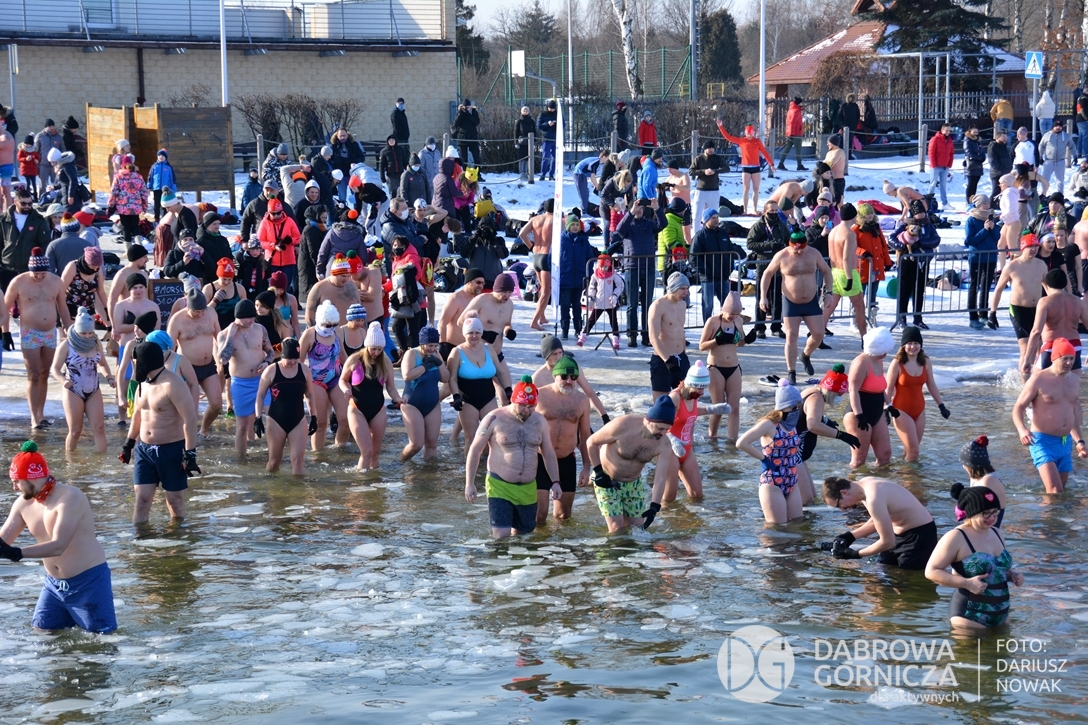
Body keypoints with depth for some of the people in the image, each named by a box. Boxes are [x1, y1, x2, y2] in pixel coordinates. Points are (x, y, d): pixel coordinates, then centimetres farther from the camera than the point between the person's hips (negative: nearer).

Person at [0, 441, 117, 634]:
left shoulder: (70, 498, -24)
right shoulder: (23, 504, -1)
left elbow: (58, 546, -33)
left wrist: (17, 553, -44)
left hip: (88, 581, -7)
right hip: (54, 584, 7)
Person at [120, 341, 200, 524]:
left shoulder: (173, 384, -19)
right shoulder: (142, 383, 7)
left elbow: (190, 419, -23)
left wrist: (190, 454, -25)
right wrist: (129, 443, 23)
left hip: (172, 449, -7)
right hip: (144, 449, 7)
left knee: (175, 498, 4)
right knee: (142, 497, 2)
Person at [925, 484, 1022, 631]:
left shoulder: (995, 533, 12)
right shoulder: (956, 537, -12)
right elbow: (931, 572, -15)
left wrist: (1012, 575, 3)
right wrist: (967, 583, -23)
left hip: (1000, 615, 8)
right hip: (969, 616, -8)